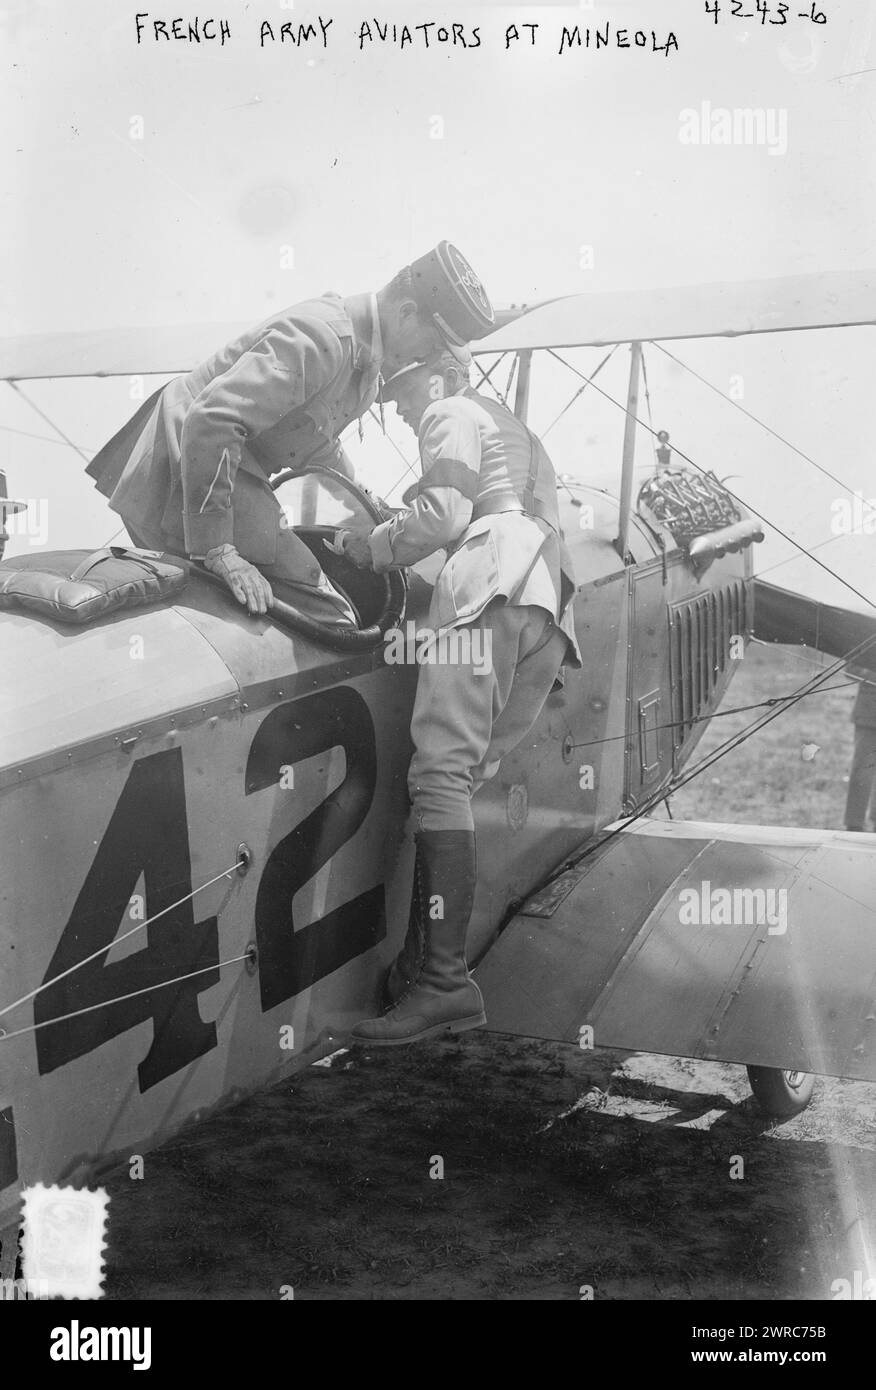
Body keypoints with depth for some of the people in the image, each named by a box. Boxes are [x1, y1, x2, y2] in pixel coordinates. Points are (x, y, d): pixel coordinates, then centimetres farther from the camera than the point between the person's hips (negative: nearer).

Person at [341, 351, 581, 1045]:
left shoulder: (452, 415, 14)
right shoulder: (520, 432, 41)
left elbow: (445, 512, -2)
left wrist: (373, 545, 13)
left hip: (491, 590, -9)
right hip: (554, 604, 9)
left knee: (441, 773, -18)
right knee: (464, 780, 4)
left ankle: (445, 981, -27)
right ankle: (423, 961, -3)